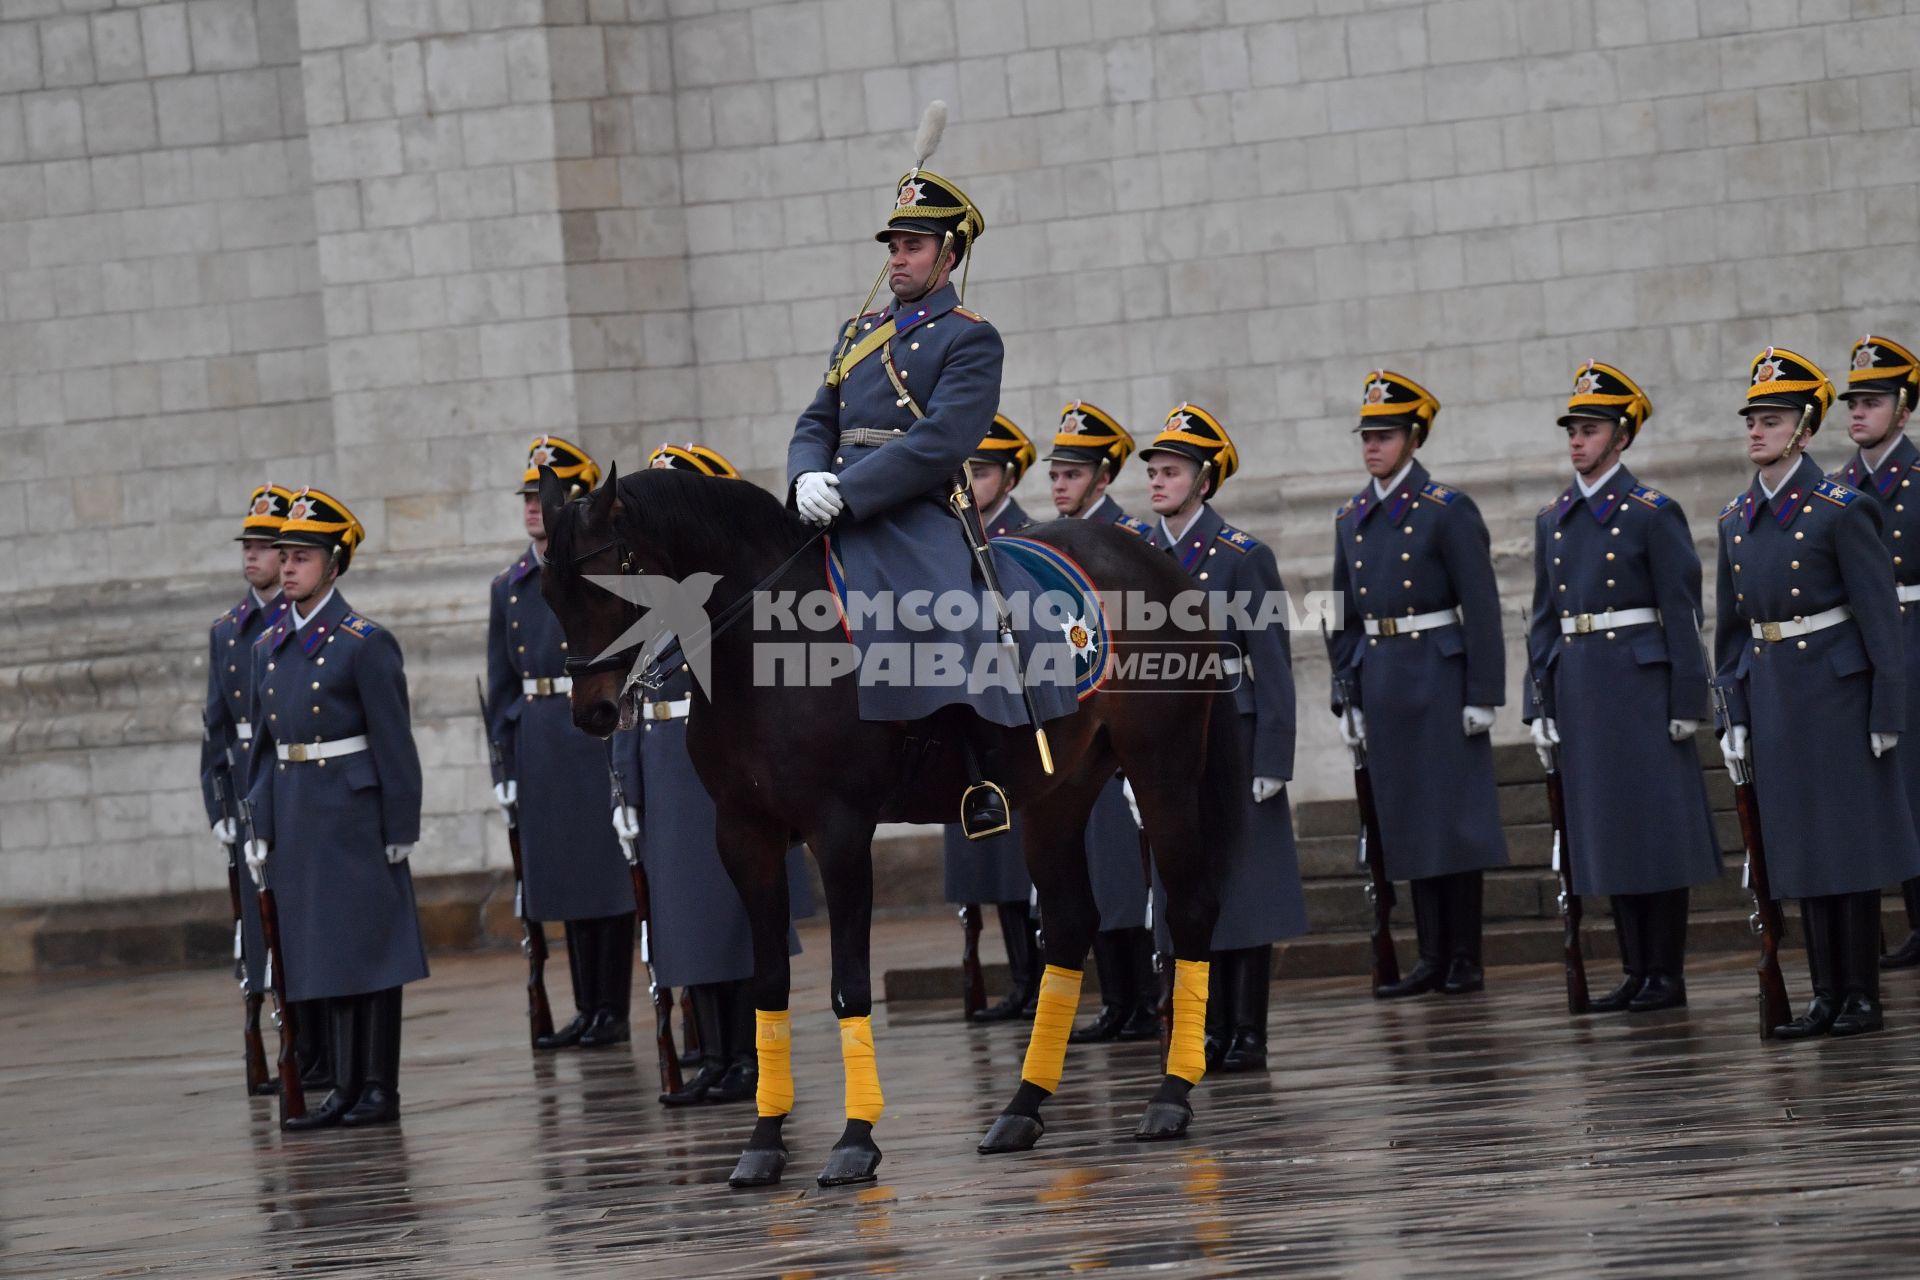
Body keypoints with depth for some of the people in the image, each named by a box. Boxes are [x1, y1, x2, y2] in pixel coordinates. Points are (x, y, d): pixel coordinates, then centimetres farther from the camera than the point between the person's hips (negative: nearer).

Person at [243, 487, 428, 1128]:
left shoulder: (365, 643, -9)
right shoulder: (269, 648, 10)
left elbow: (394, 743, -9)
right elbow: (262, 743, 15)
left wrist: (400, 830, -11)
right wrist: (260, 828, 11)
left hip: (354, 813, -6)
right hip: (296, 818, 6)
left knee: (369, 948, -1)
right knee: (324, 951, 9)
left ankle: (381, 1090, 3)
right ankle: (345, 1088, 13)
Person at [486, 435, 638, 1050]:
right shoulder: (509, 588, 12)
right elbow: (502, 686, 14)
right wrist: (506, 765, 9)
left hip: (596, 739, -5)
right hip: (539, 748, 5)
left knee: (608, 876, -2)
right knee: (567, 882, 8)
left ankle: (614, 1011, 2)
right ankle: (587, 1009, 14)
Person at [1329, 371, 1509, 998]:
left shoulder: (1447, 511, -6)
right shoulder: (1351, 520, 11)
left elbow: (1481, 607, -9)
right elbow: (1347, 616, 14)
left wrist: (1482, 695, -13)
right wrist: (1347, 698, 11)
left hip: (1438, 674, -6)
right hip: (1381, 679, 6)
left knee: (1453, 815, -3)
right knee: (1406, 820, 7)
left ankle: (1466, 959, 2)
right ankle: (1433, 958, 12)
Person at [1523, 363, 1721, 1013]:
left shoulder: (1653, 513, -4)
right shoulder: (1553, 519, 12)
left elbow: (1682, 612, -6)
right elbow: (1544, 618, 14)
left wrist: (1687, 703, -10)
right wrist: (1540, 705, 10)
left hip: (1640, 683, -6)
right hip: (1576, 684, 6)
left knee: (1656, 828, -3)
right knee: (1605, 829, 7)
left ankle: (1668, 975, 2)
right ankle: (1635, 971, 13)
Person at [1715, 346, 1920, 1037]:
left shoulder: (1841, 509, -9)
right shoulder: (1737, 519, 8)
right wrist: (1736, 713, 11)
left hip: (1835, 687, -6)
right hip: (1771, 689, 6)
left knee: (1850, 840, -2)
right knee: (1801, 846, 8)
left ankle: (1863, 995, 3)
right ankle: (1827, 994, 12)